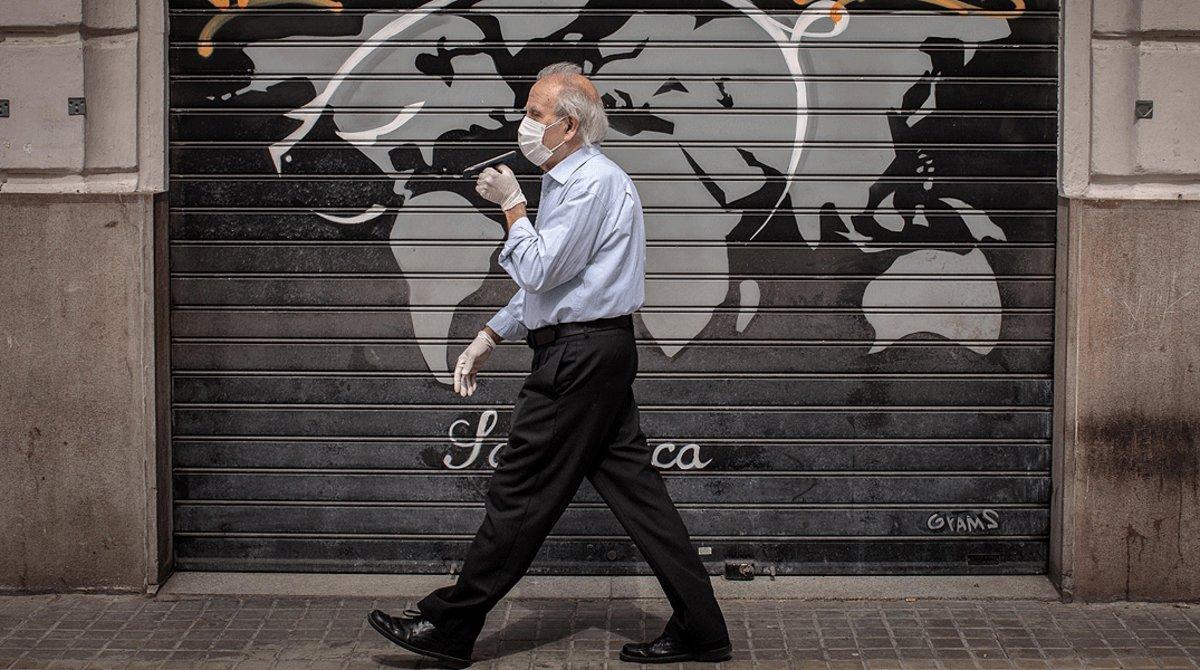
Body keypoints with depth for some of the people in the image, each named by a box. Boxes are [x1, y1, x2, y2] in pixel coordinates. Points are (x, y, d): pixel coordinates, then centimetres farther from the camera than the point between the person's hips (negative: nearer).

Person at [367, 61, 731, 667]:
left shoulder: (594, 182, -14)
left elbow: (539, 271, -19)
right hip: (596, 352, 11)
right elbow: (545, 281, 25)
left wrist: (511, 205, -7)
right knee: (634, 489, 8)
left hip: (580, 356, -11)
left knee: (520, 494, -3)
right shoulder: (570, 181, 19)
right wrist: (488, 338, 20)